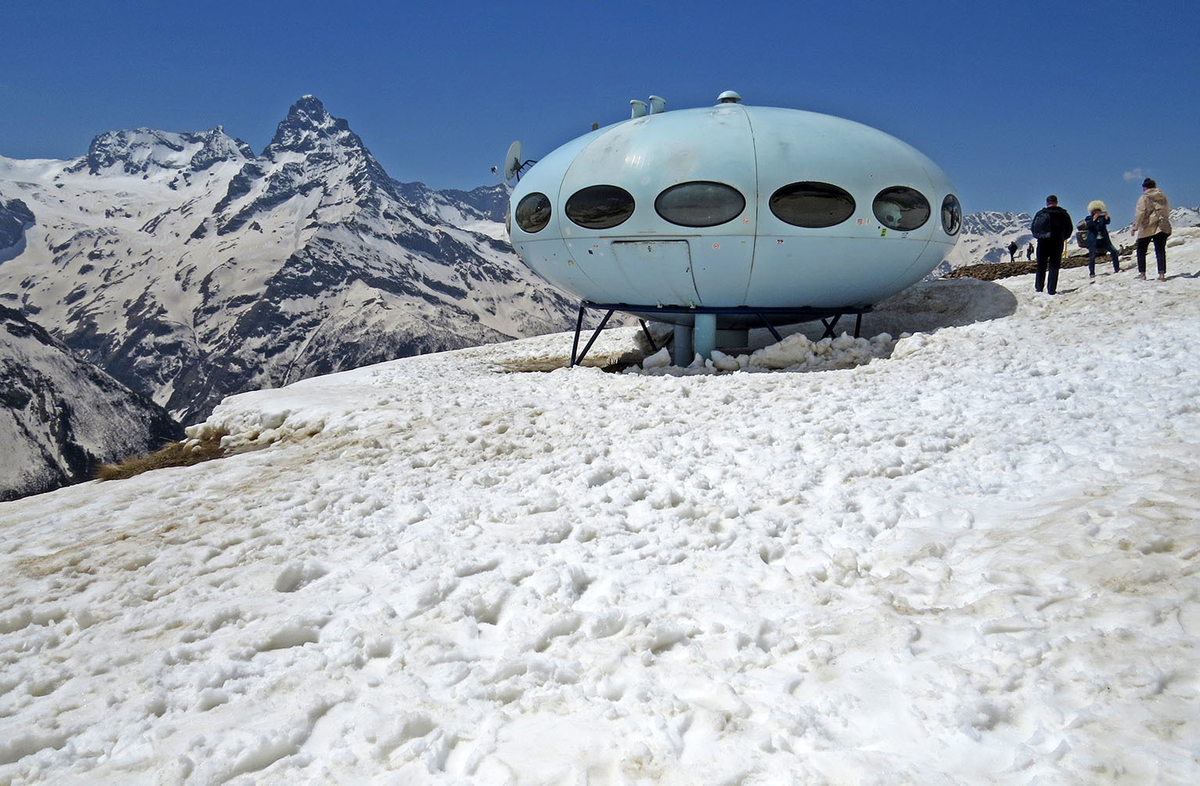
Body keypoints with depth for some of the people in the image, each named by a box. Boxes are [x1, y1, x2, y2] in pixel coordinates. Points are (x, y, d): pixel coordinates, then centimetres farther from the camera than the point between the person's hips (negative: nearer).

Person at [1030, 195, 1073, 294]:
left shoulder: (1040, 213, 1)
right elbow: (1070, 228, 4)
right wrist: (1063, 238, 19)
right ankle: (1051, 289, -5)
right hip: (1057, 243, -1)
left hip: (1042, 243, 1)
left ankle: (1038, 287, 13)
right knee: (1054, 266, 1)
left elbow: (1032, 227, 3)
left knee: (1041, 266, 12)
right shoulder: (1063, 214, 0)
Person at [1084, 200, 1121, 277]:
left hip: (1103, 239, 3)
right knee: (1092, 256, -8)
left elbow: (1107, 222, -9)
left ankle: (1116, 269, 9)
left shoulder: (1102, 217, 10)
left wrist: (1106, 217, -29)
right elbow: (1088, 224, -14)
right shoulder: (1089, 218, 6)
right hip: (1093, 241, -3)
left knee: (1114, 252, -2)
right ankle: (1091, 273, -1)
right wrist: (1094, 219, -31)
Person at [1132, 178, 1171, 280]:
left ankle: (1142, 273, 7)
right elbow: (1167, 212, 20)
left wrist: (1135, 227, -10)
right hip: (1162, 227, 5)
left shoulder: (1144, 198, -6)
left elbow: (1140, 213, -12)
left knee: (1141, 250, 9)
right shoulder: (1163, 197, 13)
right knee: (1160, 250, 4)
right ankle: (1162, 273, -5)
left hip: (1147, 229, -5)